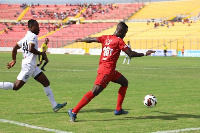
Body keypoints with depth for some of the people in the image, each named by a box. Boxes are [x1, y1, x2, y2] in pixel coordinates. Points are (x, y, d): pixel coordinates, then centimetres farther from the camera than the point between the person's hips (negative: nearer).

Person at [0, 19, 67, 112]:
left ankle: (55, 105, 8)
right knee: (16, 87, -9)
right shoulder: (33, 36, -11)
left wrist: (14, 60, 28)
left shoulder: (25, 37, 17)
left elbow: (15, 48, 20)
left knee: (46, 83, 8)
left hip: (32, 66, 10)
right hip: (29, 65, -10)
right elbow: (31, 49, -26)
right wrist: (42, 53, -12)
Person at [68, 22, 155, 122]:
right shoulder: (119, 41, -8)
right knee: (95, 91, -13)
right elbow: (131, 54, -13)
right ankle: (74, 112, -16)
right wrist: (145, 54, -2)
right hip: (107, 70, -9)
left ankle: (118, 109, 21)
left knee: (124, 82, 21)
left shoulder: (106, 38, 11)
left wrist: (81, 40, 34)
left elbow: (91, 39, 15)